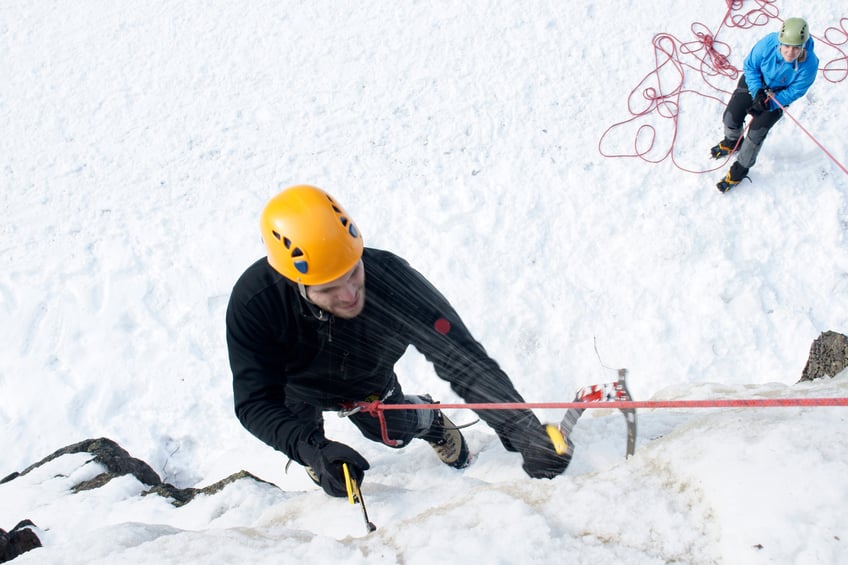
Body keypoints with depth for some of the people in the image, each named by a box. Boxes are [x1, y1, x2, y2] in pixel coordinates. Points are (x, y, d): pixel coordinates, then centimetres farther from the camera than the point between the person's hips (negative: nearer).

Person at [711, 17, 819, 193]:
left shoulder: (809, 64, -35)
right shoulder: (769, 43, -34)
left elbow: (795, 91, -19)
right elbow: (750, 66, -16)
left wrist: (770, 103, -30)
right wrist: (757, 91, -28)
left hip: (779, 94, -2)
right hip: (755, 82, 2)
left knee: (757, 131, -4)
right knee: (731, 117, 2)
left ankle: (740, 170, 20)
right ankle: (732, 142, 41)